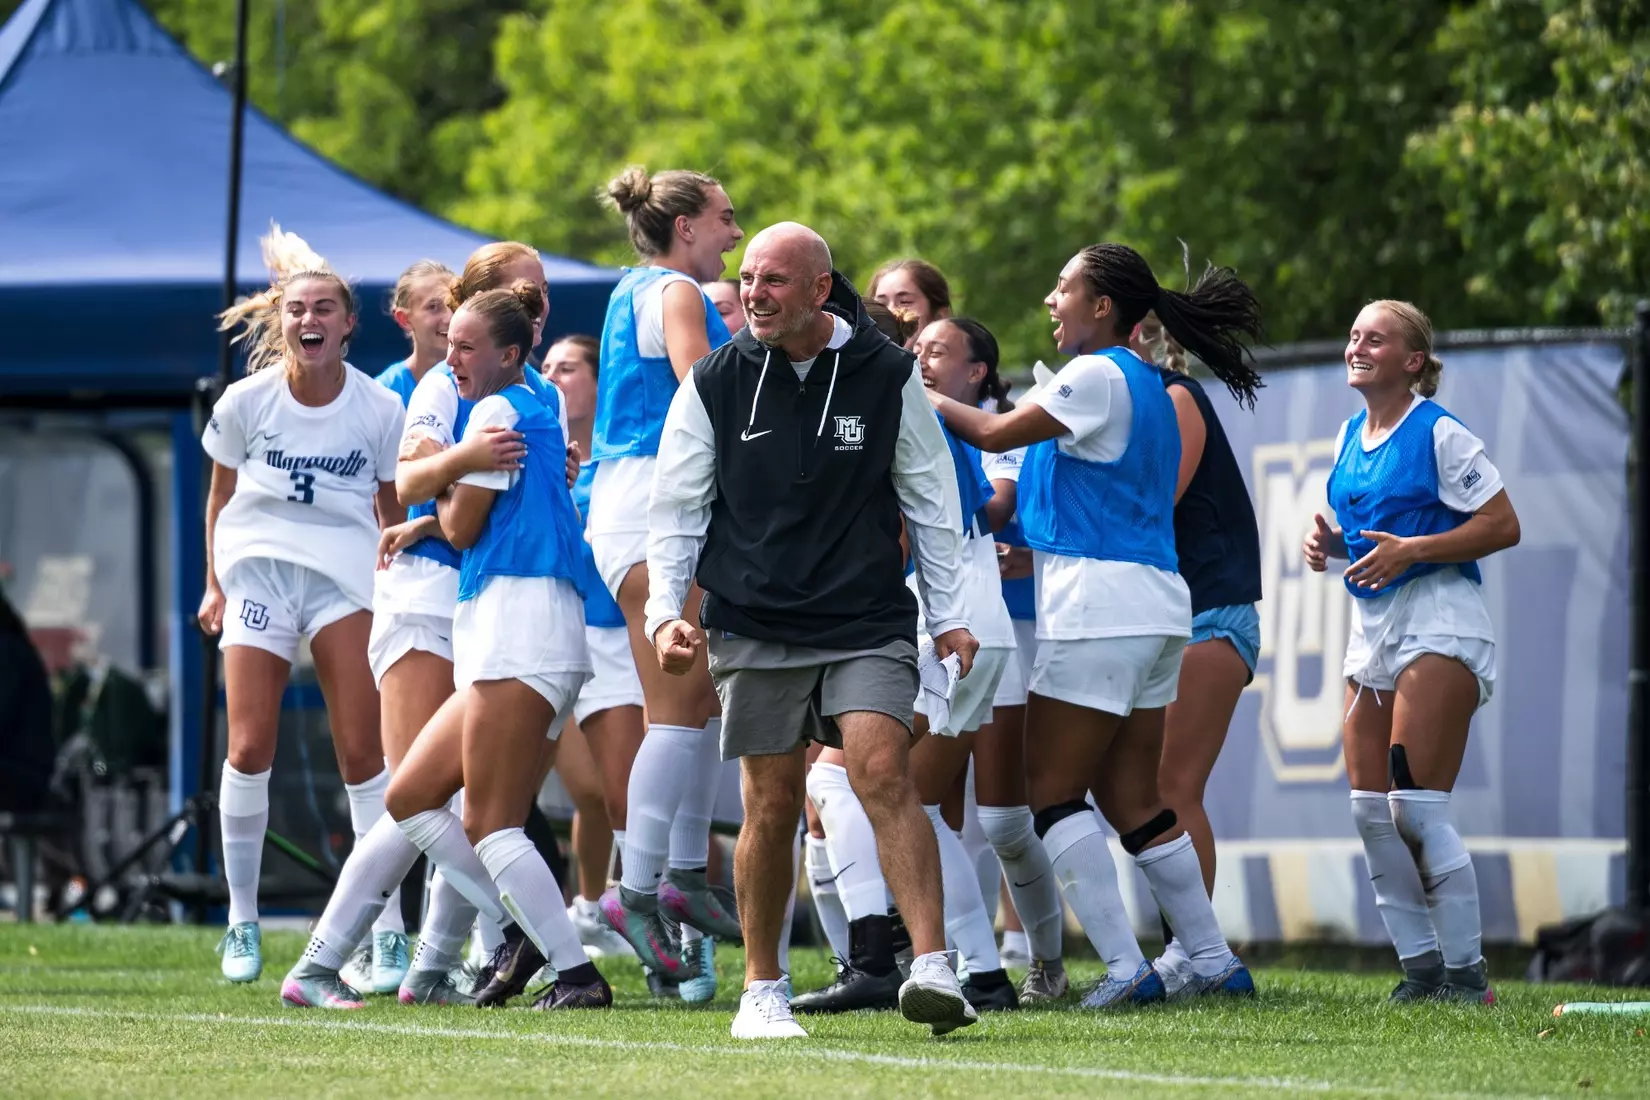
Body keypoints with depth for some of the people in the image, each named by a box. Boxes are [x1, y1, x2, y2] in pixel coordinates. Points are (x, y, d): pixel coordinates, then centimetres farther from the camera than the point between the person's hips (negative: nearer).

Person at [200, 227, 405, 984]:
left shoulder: (379, 410, -3)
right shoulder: (246, 402, -3)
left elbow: (392, 508, 8)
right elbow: (221, 497, 10)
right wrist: (214, 585, 9)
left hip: (345, 574, 0)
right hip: (258, 571, 1)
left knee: (362, 752, -7)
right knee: (249, 751, -5)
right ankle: (242, 922, 7)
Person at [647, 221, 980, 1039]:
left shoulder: (887, 376, 1)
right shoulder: (716, 382, 1)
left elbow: (930, 501, 10)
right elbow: (677, 509, 9)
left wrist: (949, 615, 8)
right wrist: (666, 610, -2)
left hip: (870, 625, -1)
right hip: (755, 629, 1)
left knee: (882, 770, -19)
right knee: (772, 807, 3)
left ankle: (932, 968, -26)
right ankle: (762, 989, 17)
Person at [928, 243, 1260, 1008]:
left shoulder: (1097, 376, -9)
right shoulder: (1147, 387, 20)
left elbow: (998, 433, -9)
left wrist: (937, 403, 5)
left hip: (1099, 608, -9)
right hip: (1153, 607, 9)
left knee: (1052, 790, -6)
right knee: (1131, 799, 13)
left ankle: (1125, 967, -12)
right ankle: (1215, 962, 11)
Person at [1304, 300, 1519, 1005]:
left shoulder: (1440, 435, -8)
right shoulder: (1350, 438, 14)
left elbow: (1503, 525, -11)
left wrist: (1411, 550, -19)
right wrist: (1331, 541, 5)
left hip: (1437, 621, -8)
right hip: (1371, 627, 8)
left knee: (1416, 807, -13)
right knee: (1370, 809, 2)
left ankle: (1466, 972, -6)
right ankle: (1421, 966, 9)